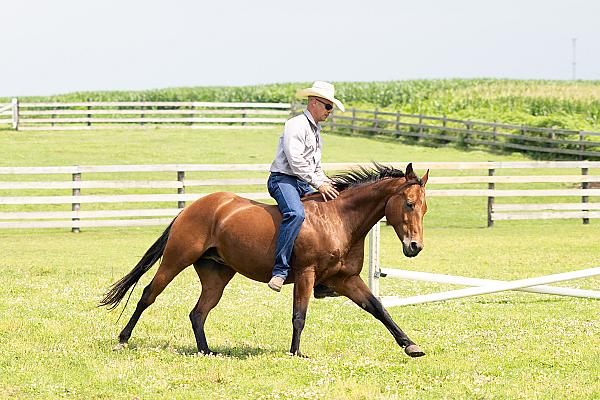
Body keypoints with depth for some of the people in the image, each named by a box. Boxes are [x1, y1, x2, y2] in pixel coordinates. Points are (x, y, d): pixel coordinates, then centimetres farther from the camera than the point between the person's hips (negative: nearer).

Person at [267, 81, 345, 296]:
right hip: (283, 179, -10)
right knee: (295, 213, -36)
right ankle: (280, 270, -40)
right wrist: (319, 184, -19)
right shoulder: (296, 125, -8)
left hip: (303, 185, 10)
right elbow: (296, 161, -19)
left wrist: (328, 186, 13)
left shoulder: (316, 131, 23)